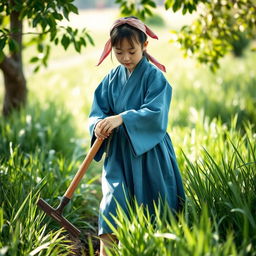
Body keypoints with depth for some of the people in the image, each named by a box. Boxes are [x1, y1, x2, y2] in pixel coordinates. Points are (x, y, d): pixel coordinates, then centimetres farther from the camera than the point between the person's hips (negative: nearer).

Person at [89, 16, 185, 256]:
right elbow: (97, 112, 4)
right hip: (118, 151, 3)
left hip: (148, 151, -3)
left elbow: (155, 113, -19)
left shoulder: (154, 76, -8)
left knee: (153, 209, 6)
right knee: (112, 200, -9)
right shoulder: (112, 79, 6)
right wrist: (99, 125, -19)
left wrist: (121, 118, -29)